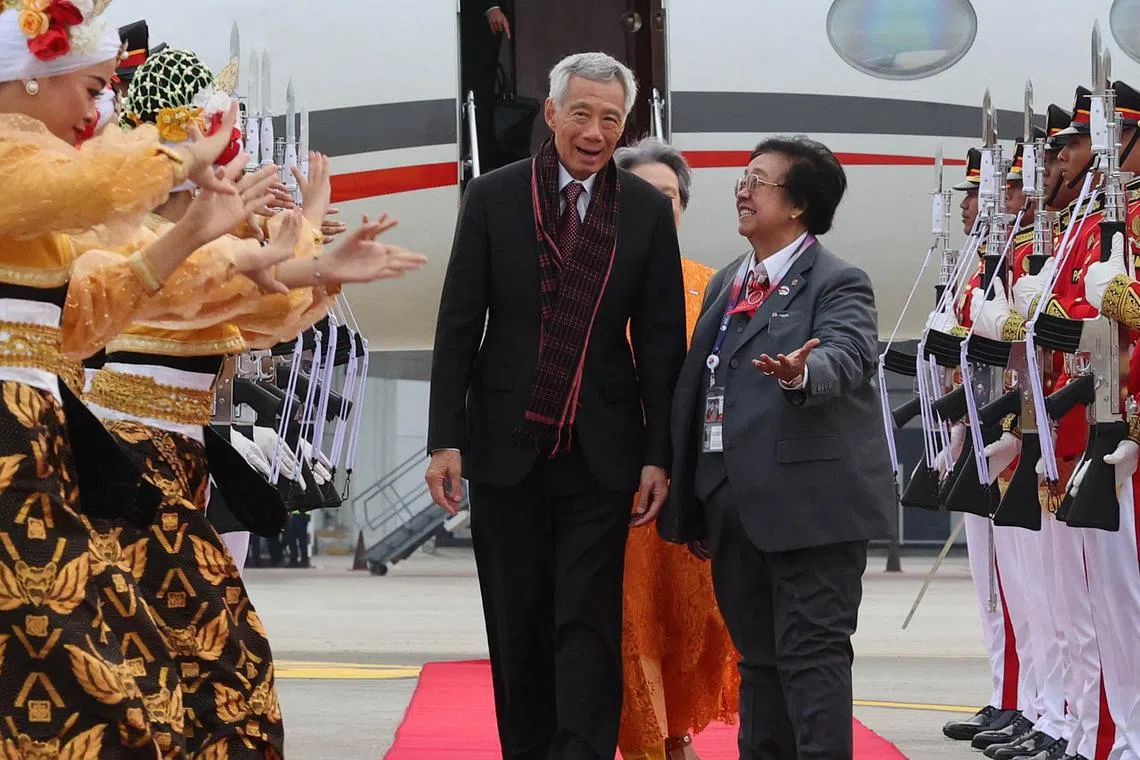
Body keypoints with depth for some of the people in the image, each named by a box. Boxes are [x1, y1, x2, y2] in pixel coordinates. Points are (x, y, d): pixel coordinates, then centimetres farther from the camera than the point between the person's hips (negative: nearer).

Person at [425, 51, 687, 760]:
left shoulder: (649, 210, 1)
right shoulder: (494, 198, -1)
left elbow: (662, 341, 3)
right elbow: (459, 325, 0)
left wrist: (658, 455, -2)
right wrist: (446, 439, -4)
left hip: (600, 454, -1)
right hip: (506, 444, 1)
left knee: (589, 622, -5)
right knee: (517, 622, 9)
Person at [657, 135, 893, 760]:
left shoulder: (838, 284, -6)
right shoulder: (726, 284, 18)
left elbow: (844, 356, -25)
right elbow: (696, 387, 20)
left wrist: (800, 374, -49)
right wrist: (693, 508, 17)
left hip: (811, 508, -8)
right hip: (736, 509, 8)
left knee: (813, 655, -8)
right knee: (759, 657, 14)